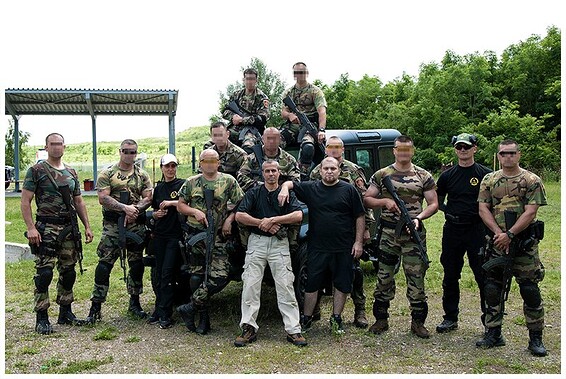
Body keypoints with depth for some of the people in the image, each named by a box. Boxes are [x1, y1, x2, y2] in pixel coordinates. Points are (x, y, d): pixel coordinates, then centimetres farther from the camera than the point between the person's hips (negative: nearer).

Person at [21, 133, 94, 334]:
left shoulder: (71, 173, 15)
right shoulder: (36, 170, -2)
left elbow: (78, 202, 19)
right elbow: (25, 201, -6)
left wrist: (87, 226, 12)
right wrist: (30, 227, -17)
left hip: (69, 228, 6)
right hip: (46, 229, -6)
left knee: (68, 271, 10)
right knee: (44, 272, -8)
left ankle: (65, 312, 23)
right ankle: (41, 318, 2)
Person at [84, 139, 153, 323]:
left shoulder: (142, 175, 11)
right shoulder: (107, 174, 3)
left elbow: (148, 198, 2)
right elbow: (103, 198, -8)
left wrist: (135, 211, -16)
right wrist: (125, 208, -19)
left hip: (136, 225, 3)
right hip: (112, 225, -3)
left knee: (137, 265, 9)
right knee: (104, 264, -5)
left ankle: (135, 303, 24)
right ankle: (96, 307, 2)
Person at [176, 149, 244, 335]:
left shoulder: (228, 181, 5)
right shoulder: (191, 183, 9)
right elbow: (180, 206, 12)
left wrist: (230, 218, -9)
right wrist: (195, 211, -6)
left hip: (219, 236, -1)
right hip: (196, 234, 1)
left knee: (220, 277, -14)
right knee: (197, 276, 4)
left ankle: (190, 308, 1)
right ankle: (203, 318, 16)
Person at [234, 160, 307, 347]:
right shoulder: (254, 193, 9)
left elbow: (298, 215, -8)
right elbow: (239, 215, -1)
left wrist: (273, 220, -14)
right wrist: (262, 223, -9)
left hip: (279, 243, -1)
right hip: (257, 242, 1)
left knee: (285, 286, -3)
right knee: (250, 284, -2)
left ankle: (293, 329, 1)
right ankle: (249, 328, 7)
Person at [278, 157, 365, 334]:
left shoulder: (349, 190, 1)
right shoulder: (311, 188, 6)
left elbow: (359, 217, 2)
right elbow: (289, 183, 6)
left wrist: (359, 242, -3)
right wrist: (284, 189, -19)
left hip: (343, 248, -1)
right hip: (317, 247, 1)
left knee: (342, 284, 9)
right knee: (312, 284, 7)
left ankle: (336, 318, 25)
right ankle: (306, 319, 21)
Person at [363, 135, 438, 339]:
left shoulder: (423, 176, 6)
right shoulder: (381, 175, 6)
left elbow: (433, 204, 6)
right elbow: (366, 200, 6)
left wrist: (419, 218, -12)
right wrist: (385, 201, -11)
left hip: (414, 233, 0)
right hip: (388, 233, 1)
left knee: (416, 278, 2)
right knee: (384, 278, 5)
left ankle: (418, 322, 15)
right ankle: (381, 319, 18)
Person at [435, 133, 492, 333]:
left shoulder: (485, 174, 0)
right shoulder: (447, 175, 8)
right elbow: (437, 200, 16)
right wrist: (446, 210, -1)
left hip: (478, 230, -3)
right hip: (452, 230, 3)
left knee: (484, 276, 1)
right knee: (450, 276, 10)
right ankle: (450, 318, 22)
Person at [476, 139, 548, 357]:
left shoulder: (532, 181, -1)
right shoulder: (489, 180, 8)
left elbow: (530, 212, -9)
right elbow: (483, 209, 2)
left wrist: (509, 235, -16)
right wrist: (498, 233, -11)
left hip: (524, 244, -3)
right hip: (497, 242, 3)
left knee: (530, 290, 0)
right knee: (492, 289, 6)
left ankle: (536, 338, 13)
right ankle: (493, 334, 19)